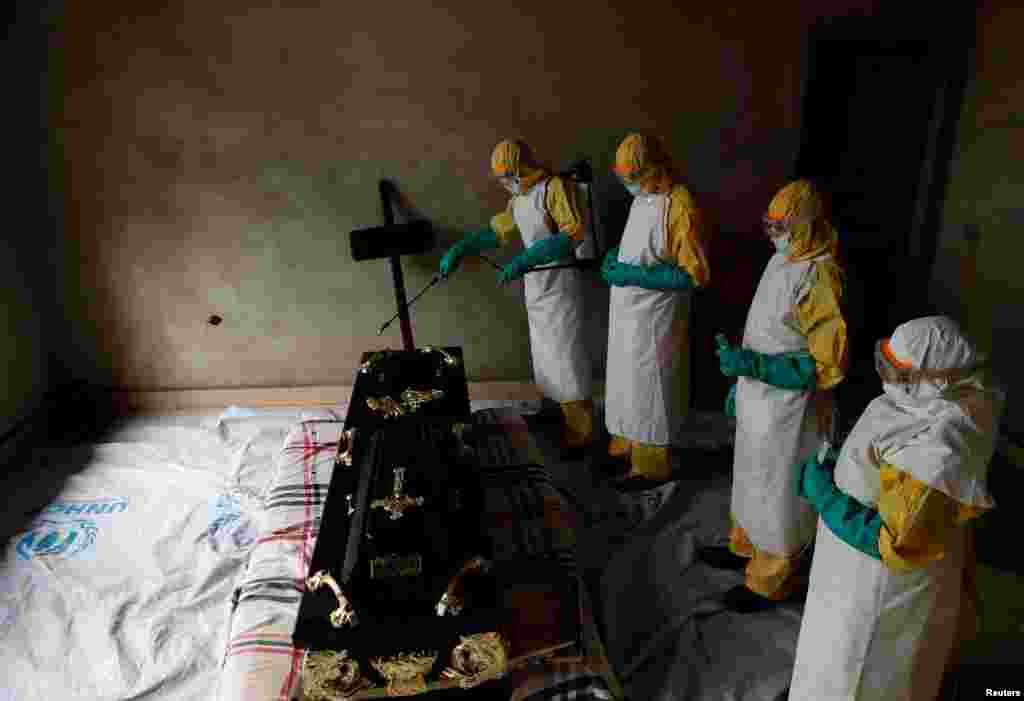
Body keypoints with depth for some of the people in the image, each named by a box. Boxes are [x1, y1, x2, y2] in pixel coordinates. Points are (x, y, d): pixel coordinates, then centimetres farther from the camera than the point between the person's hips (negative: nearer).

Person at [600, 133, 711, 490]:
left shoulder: (680, 207, -21)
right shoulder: (642, 197, 6)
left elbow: (695, 274, -22)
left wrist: (635, 275, -24)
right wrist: (617, 256, 2)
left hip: (655, 317, -8)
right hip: (628, 311, 9)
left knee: (648, 389, 4)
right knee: (626, 384, 19)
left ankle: (651, 466, 21)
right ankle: (624, 448, 36)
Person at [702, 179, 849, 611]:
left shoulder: (820, 279, -25)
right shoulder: (782, 261, 4)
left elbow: (828, 365, -25)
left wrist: (754, 365, -30)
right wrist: (741, 380, 19)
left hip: (789, 408, -9)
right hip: (758, 398, 9)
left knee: (780, 492, 8)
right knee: (752, 478, 24)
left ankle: (774, 581, 27)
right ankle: (746, 547, 45)